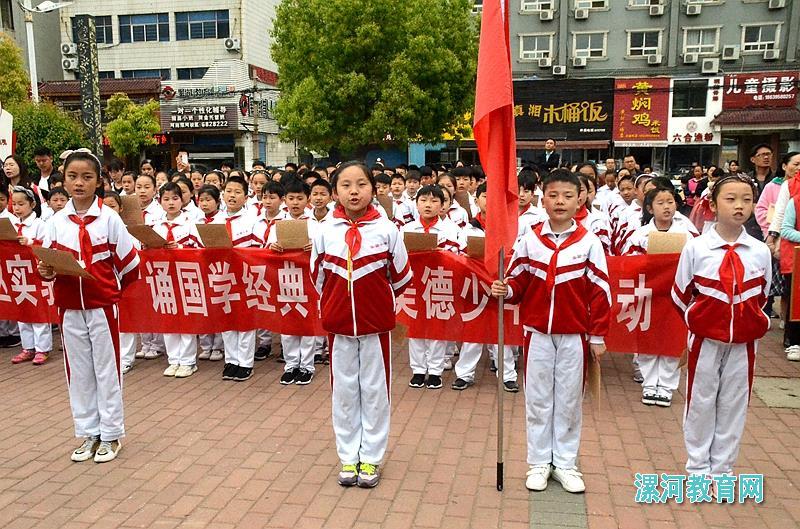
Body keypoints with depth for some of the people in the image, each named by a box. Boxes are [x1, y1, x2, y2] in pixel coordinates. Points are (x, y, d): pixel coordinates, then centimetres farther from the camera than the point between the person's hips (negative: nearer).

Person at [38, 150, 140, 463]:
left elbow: (129, 264, -1)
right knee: (79, 372, 11)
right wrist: (46, 272, -14)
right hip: (69, 307, 4)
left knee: (107, 370, 5)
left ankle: (111, 435, 17)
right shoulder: (57, 221, 2)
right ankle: (88, 434, 24)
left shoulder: (109, 218, -7)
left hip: (102, 305, -3)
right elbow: (48, 263, 8)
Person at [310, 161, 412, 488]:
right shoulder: (325, 233, -4)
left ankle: (371, 458, 24)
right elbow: (318, 279, 10)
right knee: (344, 392, 11)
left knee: (375, 392, 8)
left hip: (376, 324, -1)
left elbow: (401, 278, 4)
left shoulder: (387, 230, -8)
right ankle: (348, 457, 26)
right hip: (338, 324, 2)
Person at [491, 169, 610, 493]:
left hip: (574, 335, -1)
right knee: (538, 399, 9)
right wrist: (504, 290, -19)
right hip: (537, 333, 1)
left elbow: (600, 292, -1)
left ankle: (565, 463, 24)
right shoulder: (529, 240, 1)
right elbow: (518, 282, 4)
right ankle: (539, 462, 23)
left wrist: (597, 336, -1)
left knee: (569, 400, 10)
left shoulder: (589, 243, -2)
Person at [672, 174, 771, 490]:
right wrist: (698, 321, 6)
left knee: (734, 405, 10)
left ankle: (722, 469, 25)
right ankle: (698, 467, 24)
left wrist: (752, 324, 8)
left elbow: (761, 297, 12)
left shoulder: (761, 252, -2)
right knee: (700, 402, 8)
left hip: (744, 342, 2)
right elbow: (681, 294, 2)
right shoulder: (696, 248, -9)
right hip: (705, 340, -2)